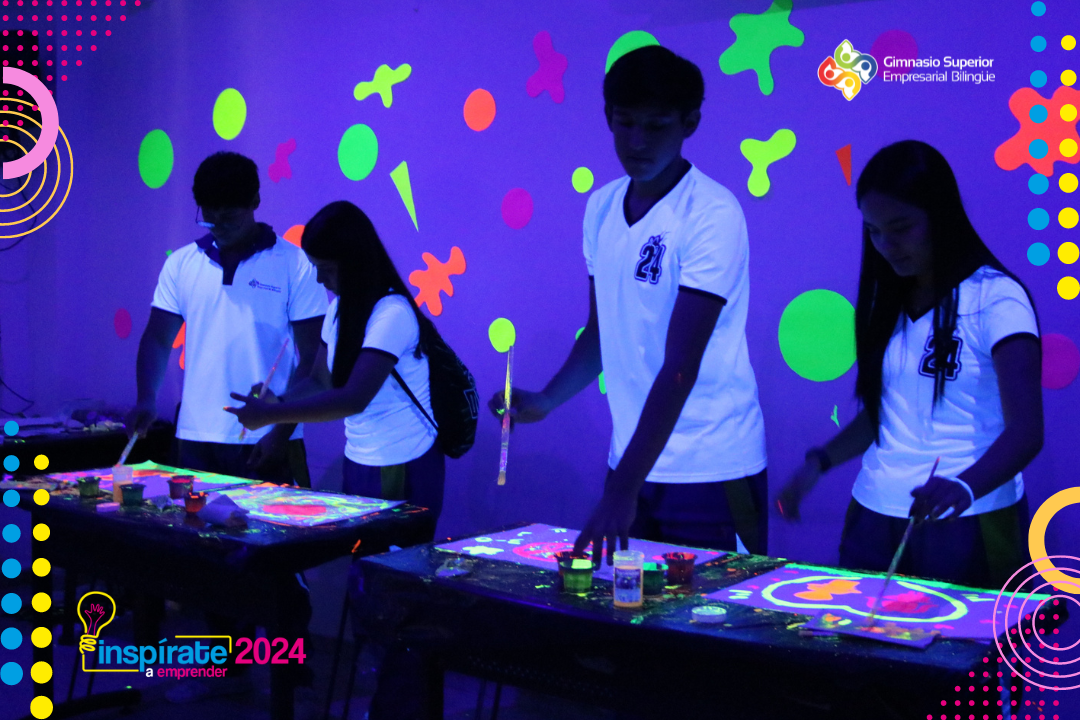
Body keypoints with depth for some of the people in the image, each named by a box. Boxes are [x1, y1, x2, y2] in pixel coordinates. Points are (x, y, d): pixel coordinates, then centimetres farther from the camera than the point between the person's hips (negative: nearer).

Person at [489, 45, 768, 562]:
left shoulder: (712, 214, -15)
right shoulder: (602, 208, 6)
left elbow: (681, 364, -22)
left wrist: (624, 489, -28)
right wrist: (546, 400, -1)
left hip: (711, 472, -6)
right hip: (631, 461, 6)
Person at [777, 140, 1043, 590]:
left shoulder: (996, 299, -9)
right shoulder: (888, 301, 12)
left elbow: (1026, 431, -17)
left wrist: (963, 487, -34)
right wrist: (820, 461, 6)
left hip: (967, 527, -5)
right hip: (875, 518, 5)